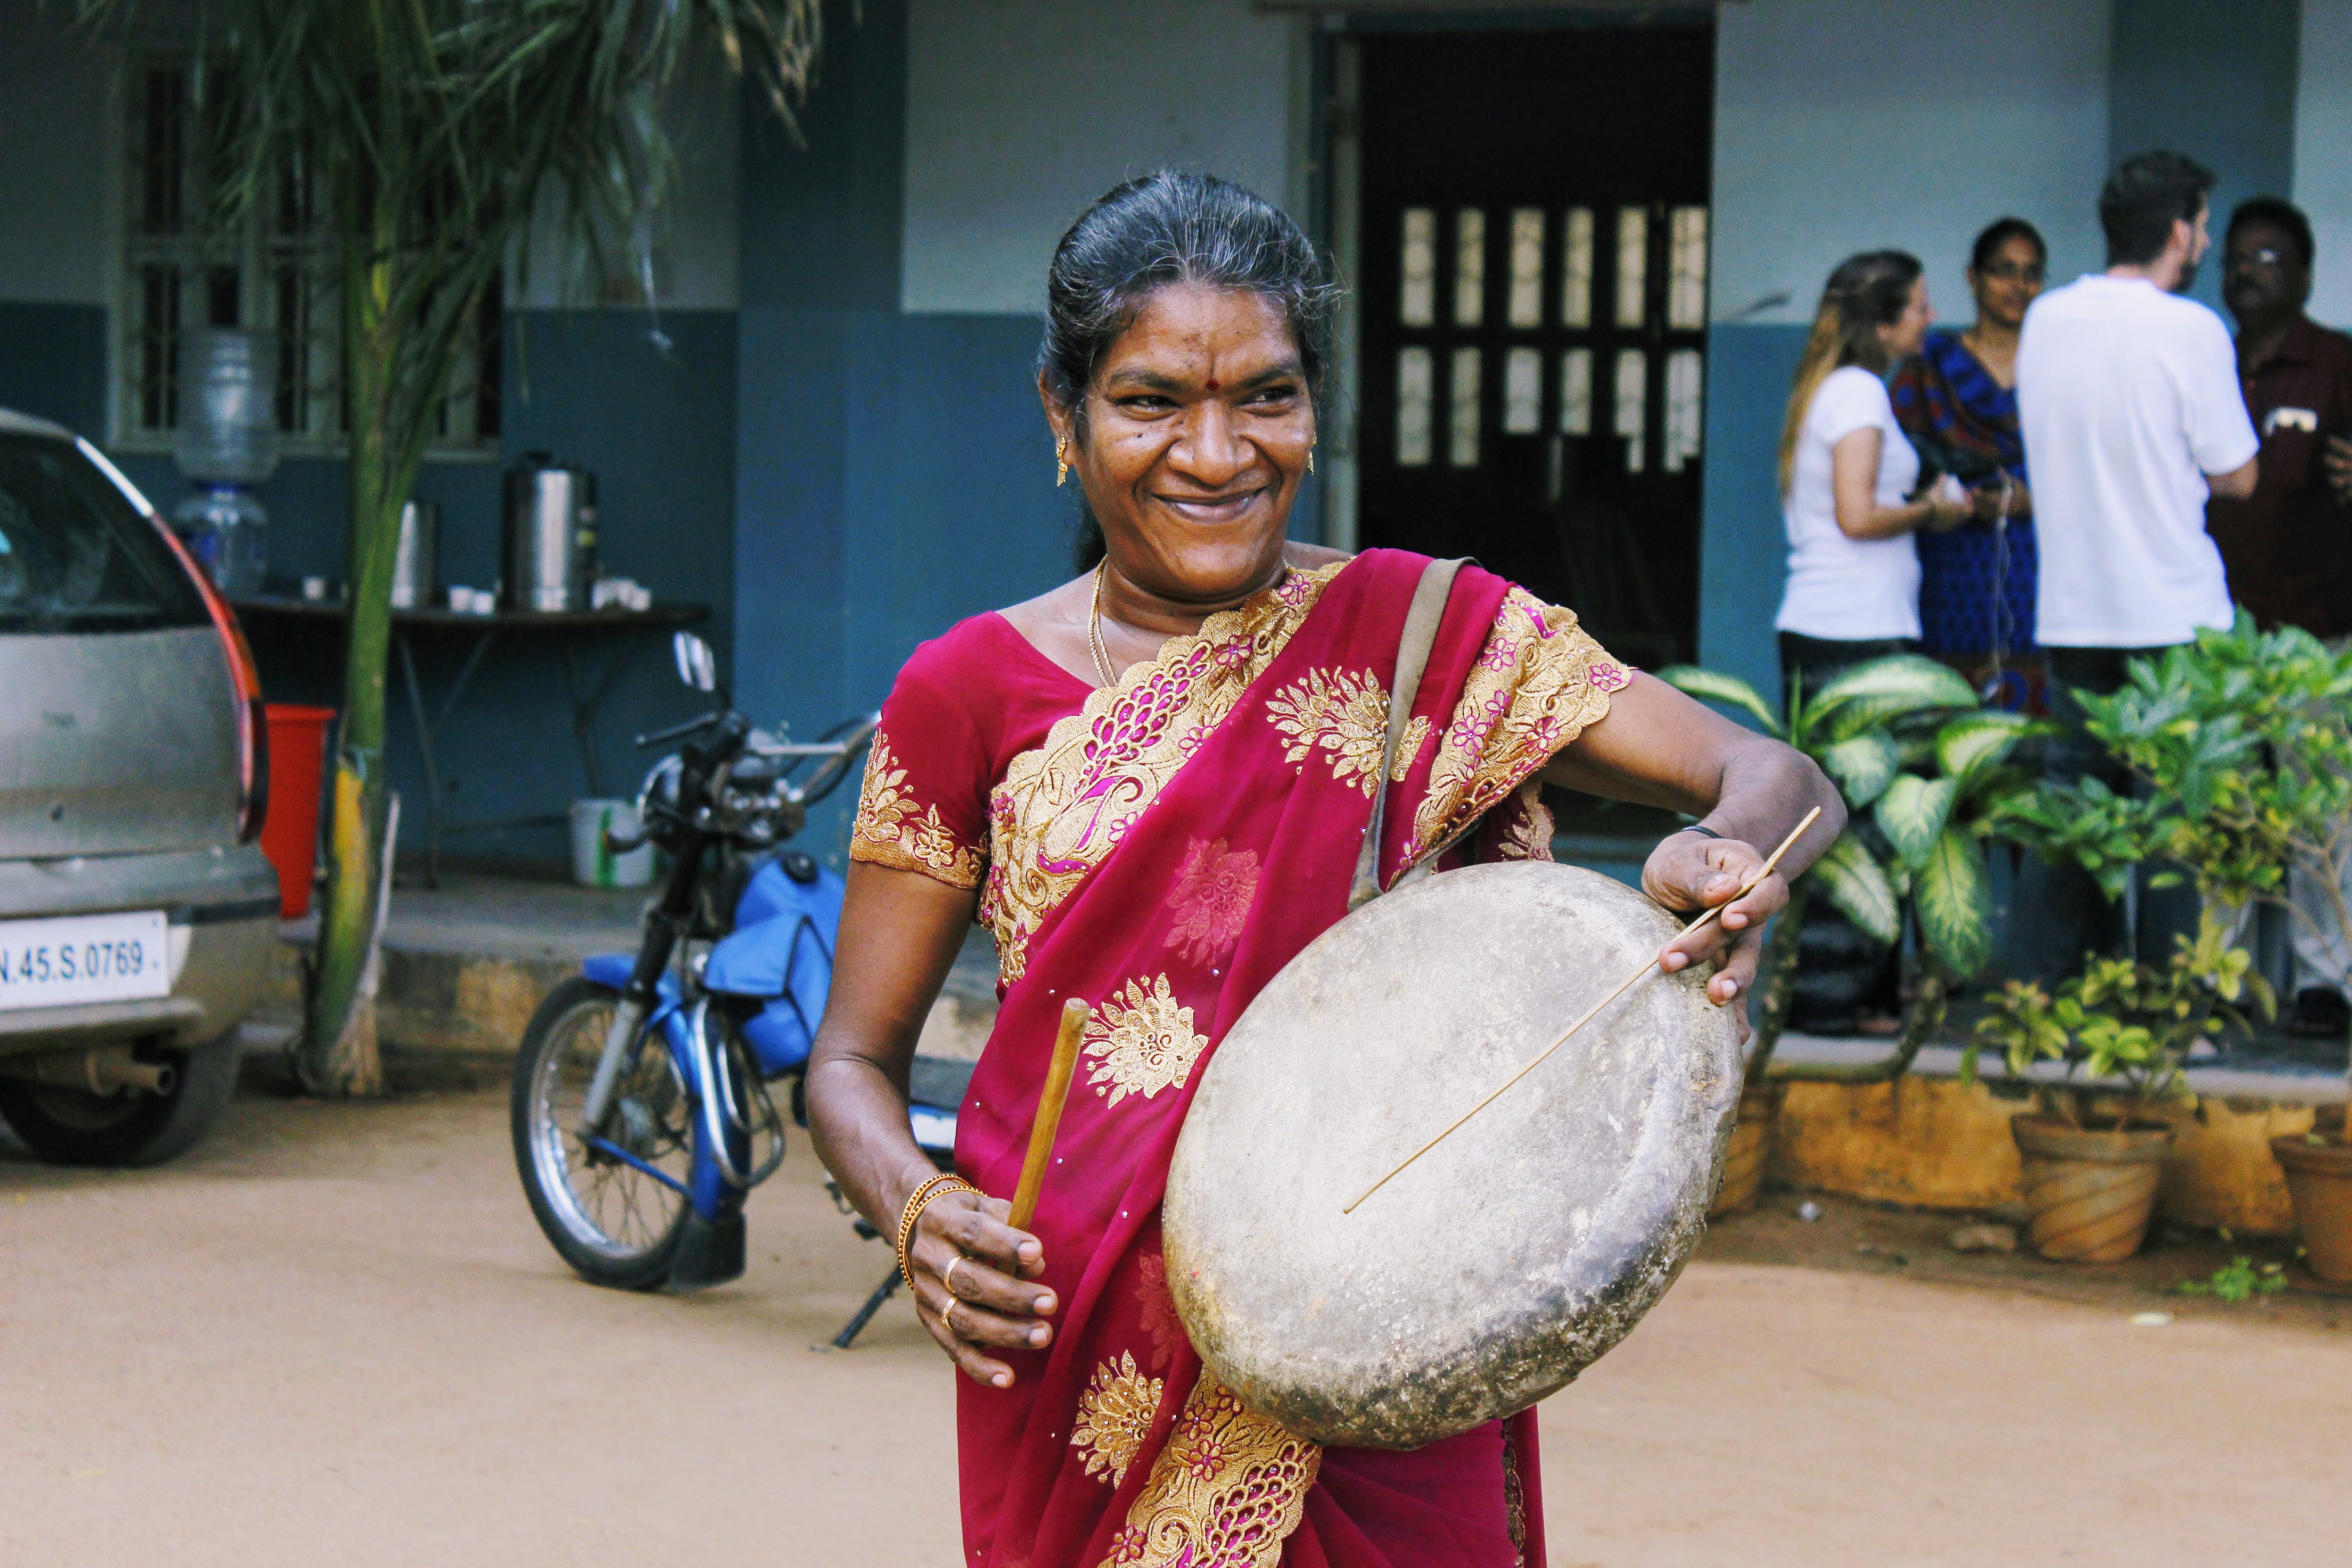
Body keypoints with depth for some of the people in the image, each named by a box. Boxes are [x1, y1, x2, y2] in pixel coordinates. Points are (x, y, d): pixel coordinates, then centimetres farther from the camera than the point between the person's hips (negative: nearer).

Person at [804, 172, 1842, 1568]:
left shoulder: (1429, 636, 0)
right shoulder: (971, 692, 1)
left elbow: (1779, 780, -4)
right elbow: (857, 1057, 6)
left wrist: (1731, 855, -28)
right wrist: (916, 1213, -16)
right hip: (1084, 1379, 0)